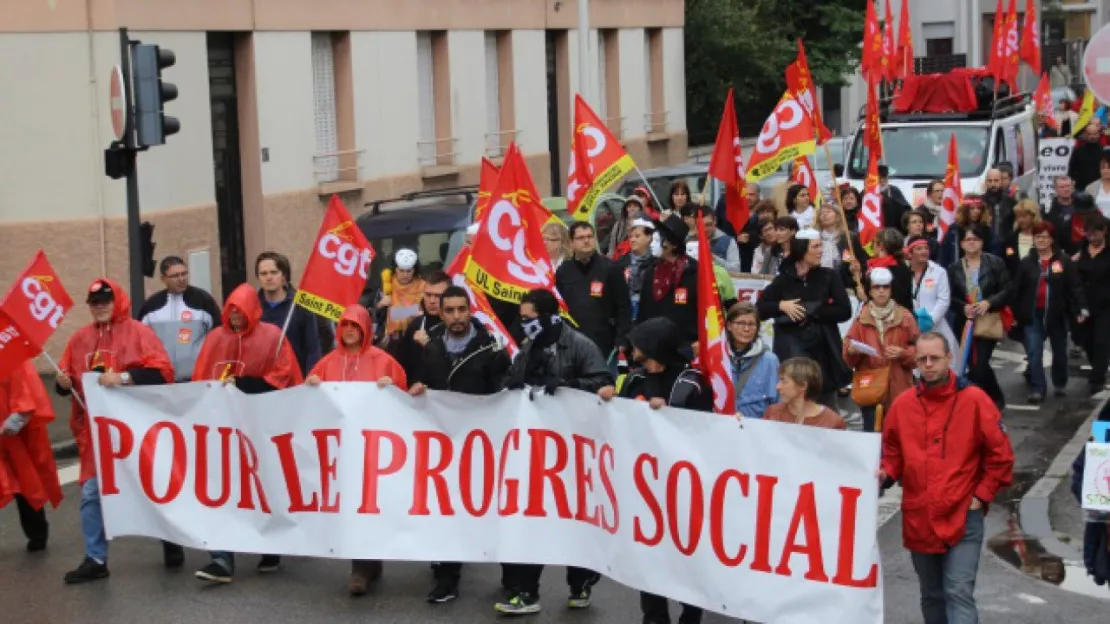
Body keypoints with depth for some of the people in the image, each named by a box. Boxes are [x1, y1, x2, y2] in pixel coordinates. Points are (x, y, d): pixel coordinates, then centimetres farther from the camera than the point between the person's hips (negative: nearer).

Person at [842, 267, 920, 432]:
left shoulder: (905, 317, 4)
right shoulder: (861, 318, 7)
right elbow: (847, 357, 6)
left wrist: (902, 354, -15)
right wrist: (852, 351, -16)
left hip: (898, 390, -1)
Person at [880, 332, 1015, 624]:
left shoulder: (974, 400, -6)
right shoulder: (903, 404, 3)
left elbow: (1000, 455, -2)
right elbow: (892, 453, 13)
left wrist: (981, 496, -7)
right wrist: (885, 475, -7)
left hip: (963, 518, -4)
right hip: (918, 519, 4)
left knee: (959, 594, -11)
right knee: (932, 596, 16)